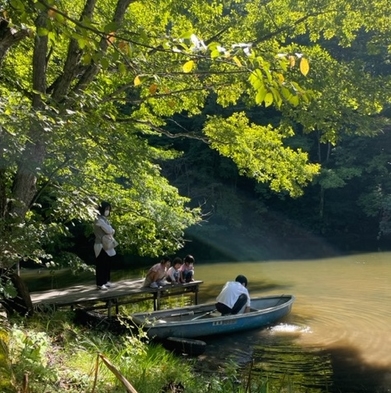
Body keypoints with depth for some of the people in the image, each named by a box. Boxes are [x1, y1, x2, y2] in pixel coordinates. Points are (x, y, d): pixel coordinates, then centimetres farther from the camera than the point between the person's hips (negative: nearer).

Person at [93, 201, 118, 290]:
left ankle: (106, 281, 23)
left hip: (107, 245, 9)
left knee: (107, 264, 14)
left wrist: (110, 231, -5)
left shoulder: (104, 219, 16)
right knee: (101, 265, -4)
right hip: (101, 246, -9)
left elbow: (112, 231, 15)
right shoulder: (99, 220, -15)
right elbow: (109, 230, -20)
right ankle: (100, 284, 1)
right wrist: (111, 231, 0)